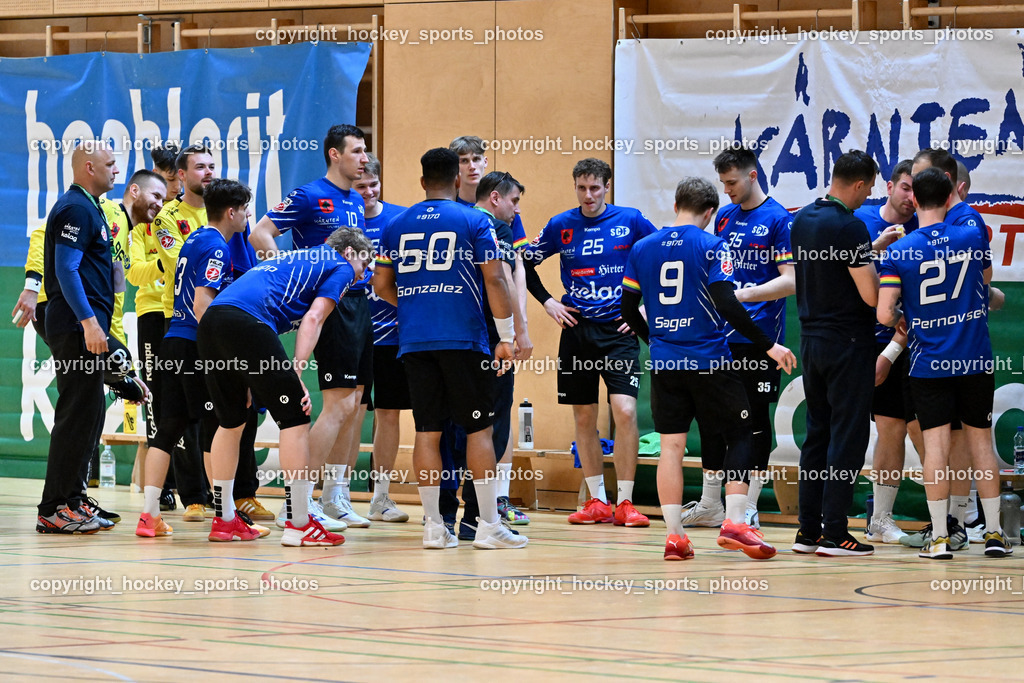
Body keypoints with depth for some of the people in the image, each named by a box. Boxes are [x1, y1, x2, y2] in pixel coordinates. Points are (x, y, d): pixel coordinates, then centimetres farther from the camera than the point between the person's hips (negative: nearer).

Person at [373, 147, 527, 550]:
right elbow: (494, 279, -5)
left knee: (427, 430, 6)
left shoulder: (396, 225, 11)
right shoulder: (473, 222, 0)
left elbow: (381, 286, 15)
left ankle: (433, 526, 4)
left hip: (413, 340, 4)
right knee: (479, 429, 1)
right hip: (463, 338, -4)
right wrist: (506, 336, 0)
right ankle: (488, 526, -1)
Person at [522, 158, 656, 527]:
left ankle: (625, 502, -8)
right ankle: (597, 501, 15)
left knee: (624, 410, -15)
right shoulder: (561, 226, 3)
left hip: (619, 331, -3)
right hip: (577, 330, 3)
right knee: (584, 417, 6)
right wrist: (547, 301, 6)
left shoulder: (630, 221, -2)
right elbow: (525, 262, 15)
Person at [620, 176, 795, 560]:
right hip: (708, 361, -4)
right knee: (741, 435, 7)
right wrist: (768, 346, -11)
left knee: (671, 445, 6)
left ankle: (674, 536, 2)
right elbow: (727, 305, -16)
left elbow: (629, 312, 10)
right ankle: (735, 521, -6)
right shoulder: (711, 247, -7)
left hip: (665, 362, 4)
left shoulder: (642, 249, 6)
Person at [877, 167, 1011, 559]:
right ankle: (993, 534, 11)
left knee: (936, 445, 0)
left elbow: (884, 314, -11)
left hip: (928, 363, -1)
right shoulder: (973, 236, -3)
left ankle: (940, 537, -2)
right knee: (980, 442, 9)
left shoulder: (899, 252, -8)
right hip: (976, 359, 1)